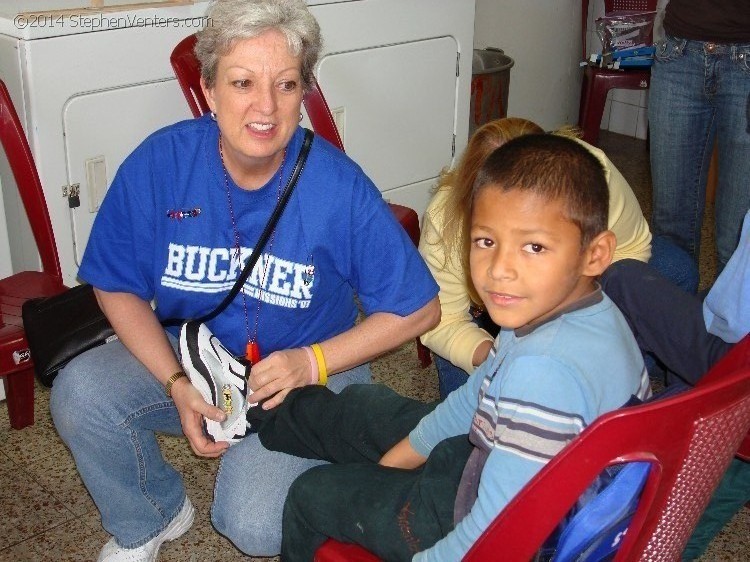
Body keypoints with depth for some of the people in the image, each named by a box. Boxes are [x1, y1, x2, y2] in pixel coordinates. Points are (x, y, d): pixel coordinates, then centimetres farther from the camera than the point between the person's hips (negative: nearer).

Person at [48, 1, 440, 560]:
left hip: (305, 370, -3)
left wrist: (311, 362, -20)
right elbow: (118, 288, -3)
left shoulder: (339, 186, -21)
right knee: (80, 394, -23)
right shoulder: (159, 162, -15)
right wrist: (177, 384, -17)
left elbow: (419, 309, -12)